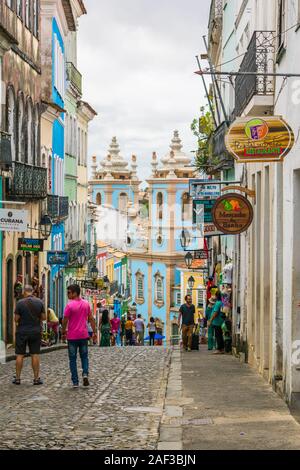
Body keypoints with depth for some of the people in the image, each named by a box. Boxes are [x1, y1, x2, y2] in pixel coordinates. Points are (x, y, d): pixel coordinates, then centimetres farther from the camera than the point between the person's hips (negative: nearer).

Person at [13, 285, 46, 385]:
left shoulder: (20, 303, -10)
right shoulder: (39, 302, -4)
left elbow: (16, 319, -8)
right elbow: (43, 317, 1)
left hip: (22, 332, -2)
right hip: (36, 331, 2)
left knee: (20, 355, 5)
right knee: (35, 355, 5)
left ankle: (17, 378, 8)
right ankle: (36, 378, 5)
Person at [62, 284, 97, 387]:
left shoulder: (70, 305, -12)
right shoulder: (86, 304, 3)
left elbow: (65, 321, -10)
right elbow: (91, 319, 6)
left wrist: (63, 333, 3)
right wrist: (94, 332, 12)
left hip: (72, 336, -4)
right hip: (84, 335, 4)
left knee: (73, 359, 5)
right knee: (84, 356, 17)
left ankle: (75, 382, 2)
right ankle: (85, 373, -7)